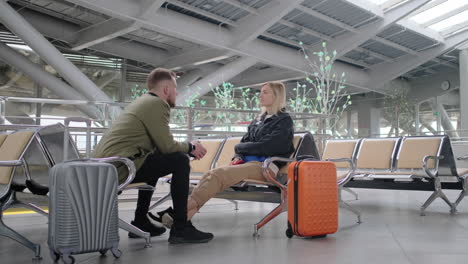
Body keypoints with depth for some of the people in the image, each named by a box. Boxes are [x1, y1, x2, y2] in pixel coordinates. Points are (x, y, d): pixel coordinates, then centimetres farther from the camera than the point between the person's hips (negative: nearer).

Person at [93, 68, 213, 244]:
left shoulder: (143, 101, 24)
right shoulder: (158, 104, -6)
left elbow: (159, 144, 26)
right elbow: (167, 145, -10)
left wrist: (187, 148, 22)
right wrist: (190, 147, 8)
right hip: (120, 166, -10)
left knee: (153, 161, 33)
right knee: (180, 161, -7)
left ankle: (140, 223, 32)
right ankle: (180, 228, -4)